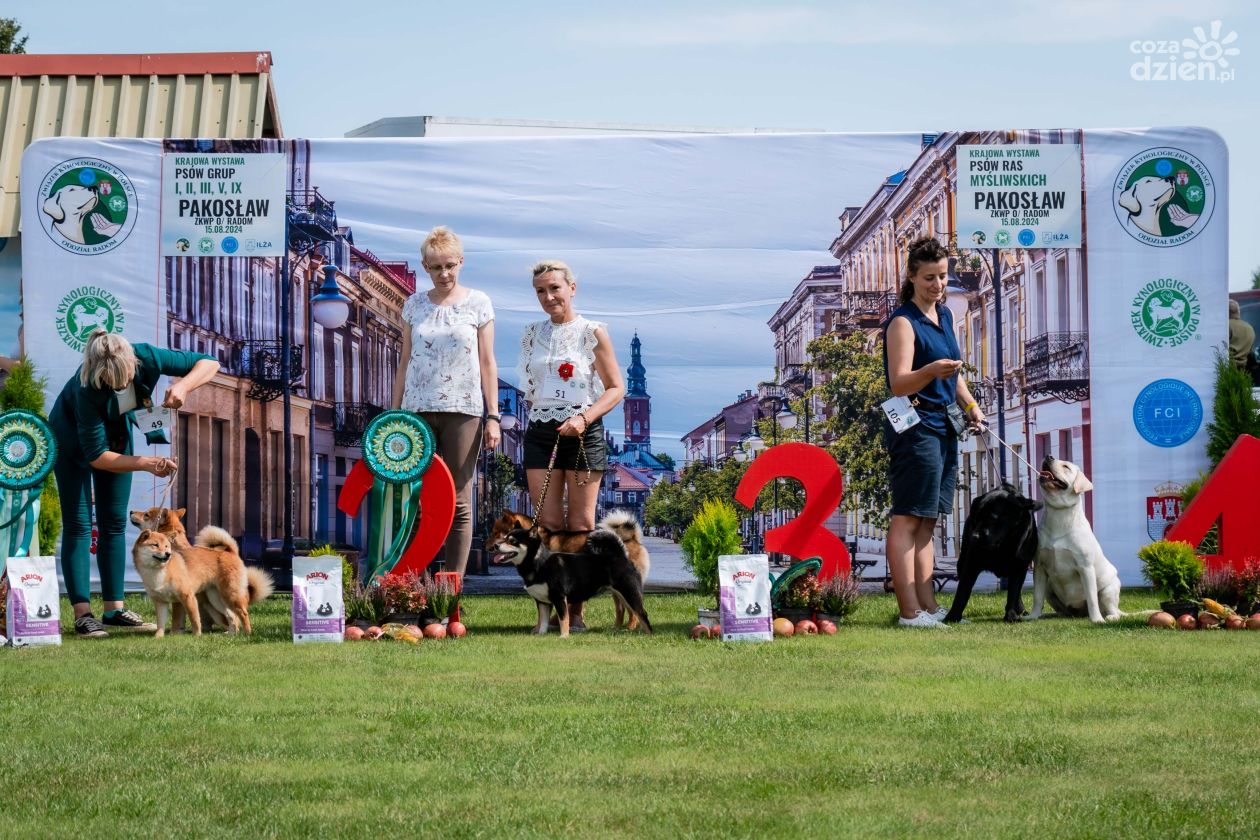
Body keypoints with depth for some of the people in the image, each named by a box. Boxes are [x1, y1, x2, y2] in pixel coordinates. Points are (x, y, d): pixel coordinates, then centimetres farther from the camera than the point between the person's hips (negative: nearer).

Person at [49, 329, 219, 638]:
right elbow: (96, 456, -33)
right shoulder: (87, 389, -40)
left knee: (115, 522, 5)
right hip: (73, 437, -5)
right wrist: (147, 464, -41)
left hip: (116, 433, 5)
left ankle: (114, 609, 8)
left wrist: (183, 385, -39)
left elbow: (208, 363, -20)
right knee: (78, 523, -9)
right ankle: (82, 614, -13)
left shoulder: (146, 358, -31)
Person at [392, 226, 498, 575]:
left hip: (463, 411, -2)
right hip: (418, 410, 2)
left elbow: (487, 363, 5)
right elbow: (405, 363, 14)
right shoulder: (415, 305, 11)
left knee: (458, 502, -2)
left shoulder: (477, 303, 6)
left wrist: (492, 416, -1)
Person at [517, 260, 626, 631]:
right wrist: (539, 413, 10)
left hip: (582, 433, -3)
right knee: (548, 524, -2)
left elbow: (616, 388, -2)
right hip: (540, 432, 3)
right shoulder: (532, 335, 12)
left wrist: (584, 418, -15)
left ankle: (576, 610, 2)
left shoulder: (592, 333, -1)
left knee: (580, 525, -2)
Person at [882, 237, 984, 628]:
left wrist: (970, 404, 13)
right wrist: (931, 371, -35)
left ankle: (928, 606, 14)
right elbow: (898, 384, -18)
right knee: (908, 520, -8)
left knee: (927, 521, 11)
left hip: (943, 427, 9)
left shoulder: (945, 316, 16)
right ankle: (909, 611, -10)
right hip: (914, 429, -9)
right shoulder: (903, 322, -11)